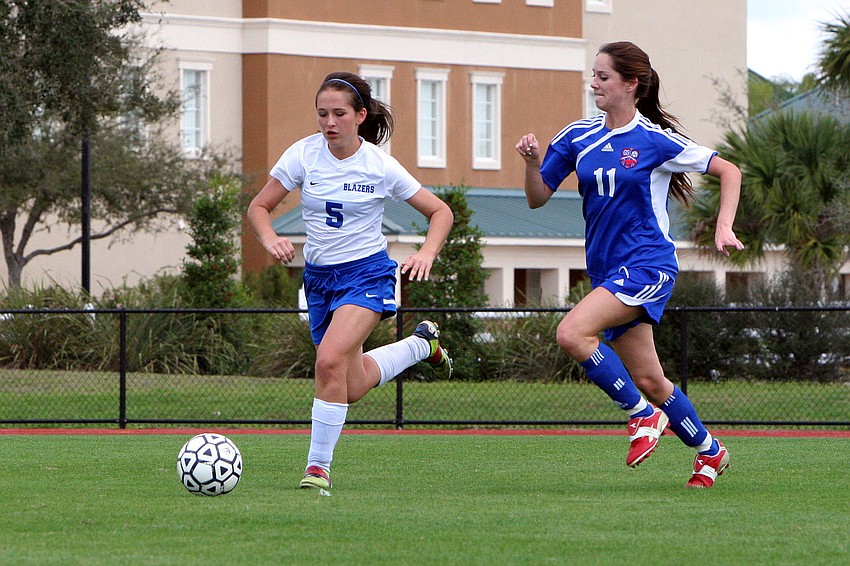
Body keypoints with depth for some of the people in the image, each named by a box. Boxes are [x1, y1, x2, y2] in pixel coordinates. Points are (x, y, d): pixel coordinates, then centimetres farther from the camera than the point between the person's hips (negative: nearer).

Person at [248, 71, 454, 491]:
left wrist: (427, 253, -21)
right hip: (319, 276, 4)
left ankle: (318, 466, -18)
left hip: (366, 272, -4)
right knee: (352, 386, 12)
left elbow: (440, 212, -3)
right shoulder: (303, 154, -7)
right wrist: (271, 239, -21)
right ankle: (421, 344, 40)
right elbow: (259, 207, 0)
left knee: (330, 359, -28)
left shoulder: (380, 166, -12)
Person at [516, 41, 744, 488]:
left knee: (573, 334, -26)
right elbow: (538, 198, 8)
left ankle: (644, 415, -10)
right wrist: (532, 161, -11)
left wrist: (724, 229, -13)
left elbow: (728, 171, -2)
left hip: (648, 264, -6)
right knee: (647, 380, 8)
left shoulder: (656, 141, -9)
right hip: (606, 270, 6)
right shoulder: (578, 137, 5)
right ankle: (710, 451, 28)